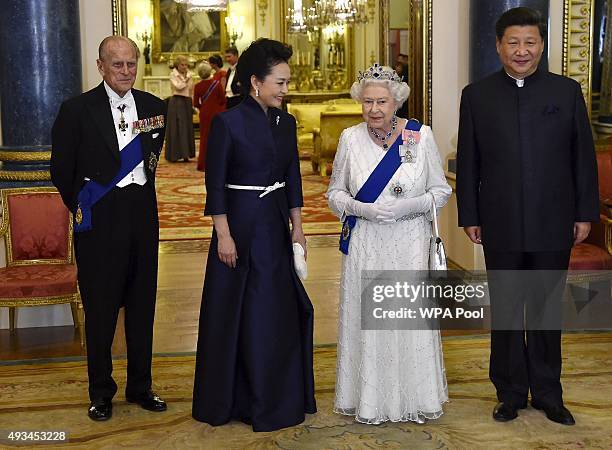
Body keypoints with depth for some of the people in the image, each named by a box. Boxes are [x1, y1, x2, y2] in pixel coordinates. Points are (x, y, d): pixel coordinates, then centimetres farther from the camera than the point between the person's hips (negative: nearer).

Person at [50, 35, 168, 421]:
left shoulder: (154, 107, 4)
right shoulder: (78, 109, -8)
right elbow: (62, 169, -2)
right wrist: (81, 208, 3)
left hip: (143, 215, 4)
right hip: (100, 221, -4)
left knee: (142, 305, 12)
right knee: (100, 308, 5)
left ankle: (140, 386, 26)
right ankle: (101, 392, 20)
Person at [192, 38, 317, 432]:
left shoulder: (286, 123, 7)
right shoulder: (228, 123, -11)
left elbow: (293, 177, 12)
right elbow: (215, 184, -12)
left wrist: (297, 226, 9)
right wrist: (224, 235, -14)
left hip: (276, 226, 6)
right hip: (241, 225, -6)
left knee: (279, 311, 11)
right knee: (235, 313, 4)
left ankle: (276, 398, 27)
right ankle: (231, 399, 19)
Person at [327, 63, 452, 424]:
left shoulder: (422, 135, -3)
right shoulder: (350, 139, 0)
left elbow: (441, 190, 3)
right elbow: (335, 192, 8)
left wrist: (410, 206, -14)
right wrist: (361, 208, -12)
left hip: (410, 245, -1)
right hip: (364, 246, 1)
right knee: (367, 319, 5)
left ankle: (416, 398, 23)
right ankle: (370, 400, 21)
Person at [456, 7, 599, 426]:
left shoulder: (567, 91, 2)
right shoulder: (477, 95, 2)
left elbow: (583, 156, 3)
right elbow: (467, 162, 3)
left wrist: (585, 213, 0)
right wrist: (470, 217, 0)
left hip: (553, 224, 0)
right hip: (501, 227, 0)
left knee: (546, 311, 11)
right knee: (505, 312, 10)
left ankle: (547, 392, 23)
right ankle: (511, 392, 22)